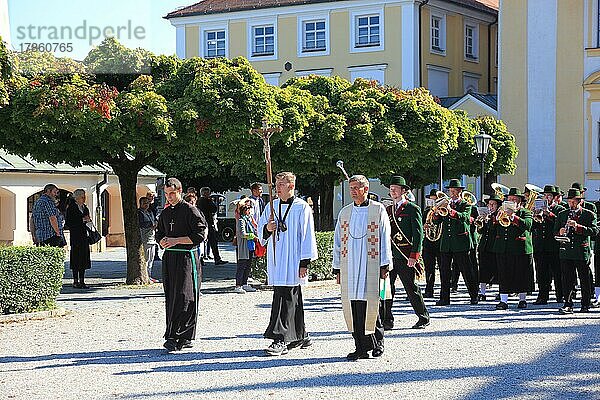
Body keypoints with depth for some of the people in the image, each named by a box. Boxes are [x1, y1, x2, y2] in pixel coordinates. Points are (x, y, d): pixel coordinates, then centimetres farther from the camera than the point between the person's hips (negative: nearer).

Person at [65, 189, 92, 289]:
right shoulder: (71, 208, -5)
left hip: (84, 236, 7)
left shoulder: (85, 208, 16)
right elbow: (68, 222, -13)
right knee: (76, 257, -6)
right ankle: (76, 281, -2)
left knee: (84, 257, 6)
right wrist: (82, 220, -17)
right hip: (75, 236, -7)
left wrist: (88, 220, 3)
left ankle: (82, 281, 10)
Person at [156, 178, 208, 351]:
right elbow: (159, 234, 24)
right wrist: (163, 241, 1)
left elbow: (199, 235, -12)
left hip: (186, 257, -7)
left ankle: (179, 337, -11)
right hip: (169, 257, 7)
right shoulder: (165, 213, 16)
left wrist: (176, 240, -16)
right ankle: (184, 338, 12)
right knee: (171, 298, 6)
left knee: (184, 298, -9)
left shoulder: (190, 210, -5)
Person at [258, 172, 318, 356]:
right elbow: (261, 232, 16)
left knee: (285, 298, -11)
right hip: (276, 261, 6)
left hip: (293, 261, -6)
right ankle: (300, 336, 22)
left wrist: (305, 262, -9)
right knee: (292, 299, 12)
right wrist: (267, 228, -8)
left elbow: (307, 236, -5)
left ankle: (281, 339, -11)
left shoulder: (302, 207, -4)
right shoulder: (272, 207, 12)